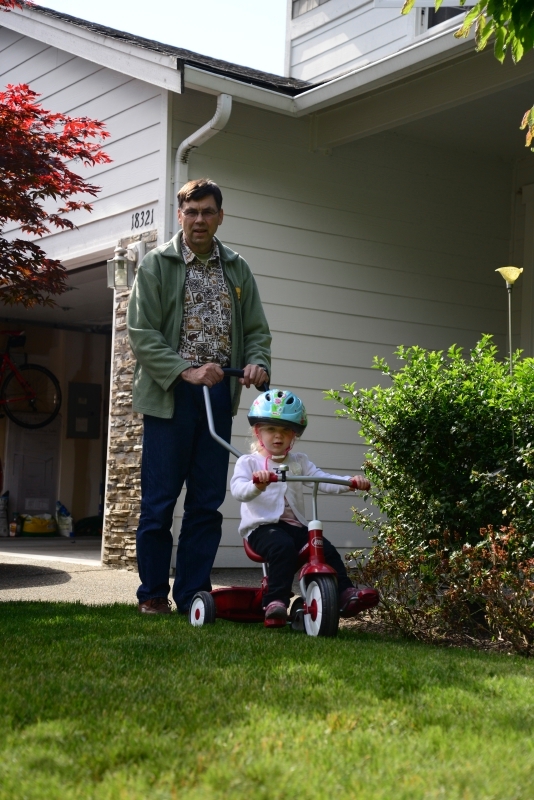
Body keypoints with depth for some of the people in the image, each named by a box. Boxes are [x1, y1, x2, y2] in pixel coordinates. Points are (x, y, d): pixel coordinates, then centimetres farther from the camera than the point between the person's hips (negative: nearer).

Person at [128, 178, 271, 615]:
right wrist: (185, 372, -17)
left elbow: (257, 329, 13)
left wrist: (258, 363, -8)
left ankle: (193, 592, 12)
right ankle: (153, 594, 11)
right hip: (170, 393, -3)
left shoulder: (237, 269, 13)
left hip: (219, 394, 4)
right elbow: (142, 333, -6)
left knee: (208, 500, 4)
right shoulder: (157, 264, 1)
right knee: (160, 498, -1)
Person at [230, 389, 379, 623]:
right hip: (262, 526, -5)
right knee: (283, 547, -35)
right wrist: (256, 485, -40)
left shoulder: (299, 462, 18)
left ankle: (345, 595, -17)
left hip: (295, 525, 5)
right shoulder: (248, 462, 3)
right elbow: (238, 490, -16)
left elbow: (323, 480, 4)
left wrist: (350, 481, -16)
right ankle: (276, 601, -37)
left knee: (327, 549, -18)